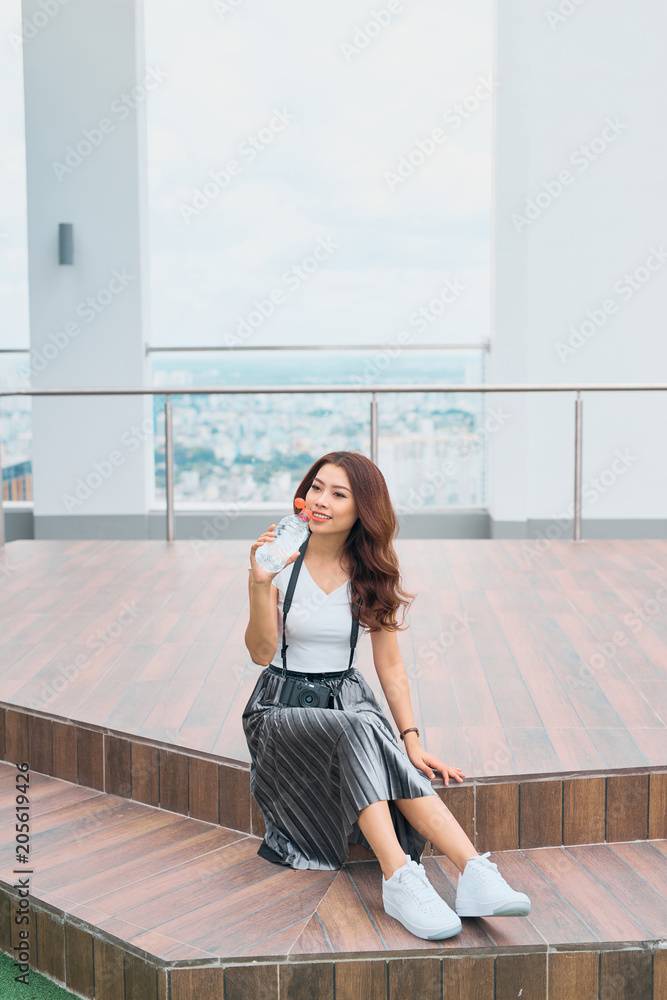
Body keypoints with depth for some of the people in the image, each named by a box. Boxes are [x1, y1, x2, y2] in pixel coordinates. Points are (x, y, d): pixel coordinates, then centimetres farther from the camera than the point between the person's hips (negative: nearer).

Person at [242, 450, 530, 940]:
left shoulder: (373, 575, 3)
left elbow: (391, 667, 4)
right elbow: (261, 652, -11)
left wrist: (413, 741, -6)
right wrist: (260, 583, -26)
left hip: (349, 698, 3)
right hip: (283, 707, -3)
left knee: (402, 770, -30)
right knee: (360, 731, -35)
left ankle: (475, 873, -44)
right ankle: (400, 878, -46)